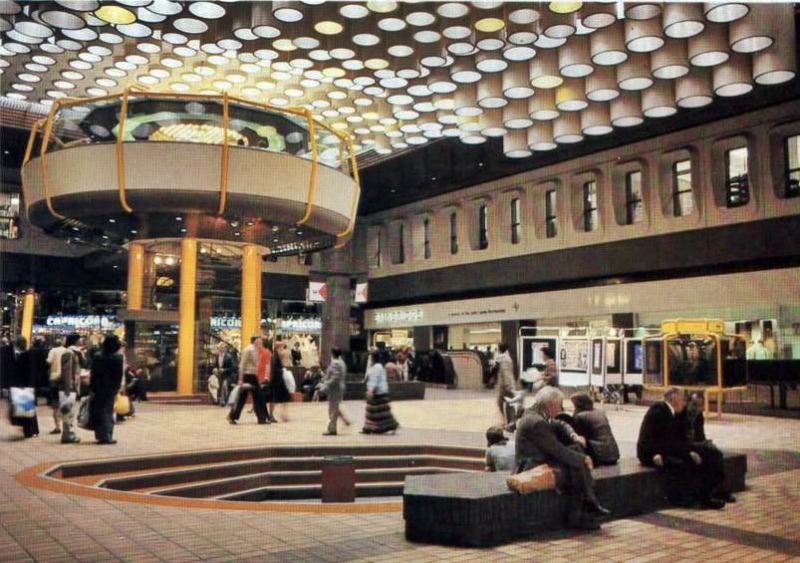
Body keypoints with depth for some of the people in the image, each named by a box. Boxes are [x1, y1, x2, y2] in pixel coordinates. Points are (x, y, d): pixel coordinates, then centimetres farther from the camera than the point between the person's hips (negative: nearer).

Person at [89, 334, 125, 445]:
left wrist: (91, 389, 1)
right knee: (108, 412, 6)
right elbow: (119, 375, -6)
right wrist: (117, 388, 3)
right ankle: (107, 436, 5)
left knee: (98, 411, 12)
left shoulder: (97, 356, -4)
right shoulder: (119, 357, -9)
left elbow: (93, 374, -3)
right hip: (111, 389, -1)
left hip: (98, 388, 1)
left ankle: (100, 435, 16)